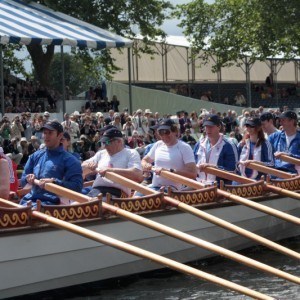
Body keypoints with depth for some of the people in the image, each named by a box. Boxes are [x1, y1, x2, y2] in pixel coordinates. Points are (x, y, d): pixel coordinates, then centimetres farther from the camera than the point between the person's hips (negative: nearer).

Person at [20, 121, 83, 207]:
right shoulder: (35, 156, 22)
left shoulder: (70, 161, 4)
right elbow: (22, 181, 28)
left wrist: (54, 181, -17)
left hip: (51, 203, -6)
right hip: (29, 201, 6)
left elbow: (77, 187, -7)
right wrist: (28, 178, 3)